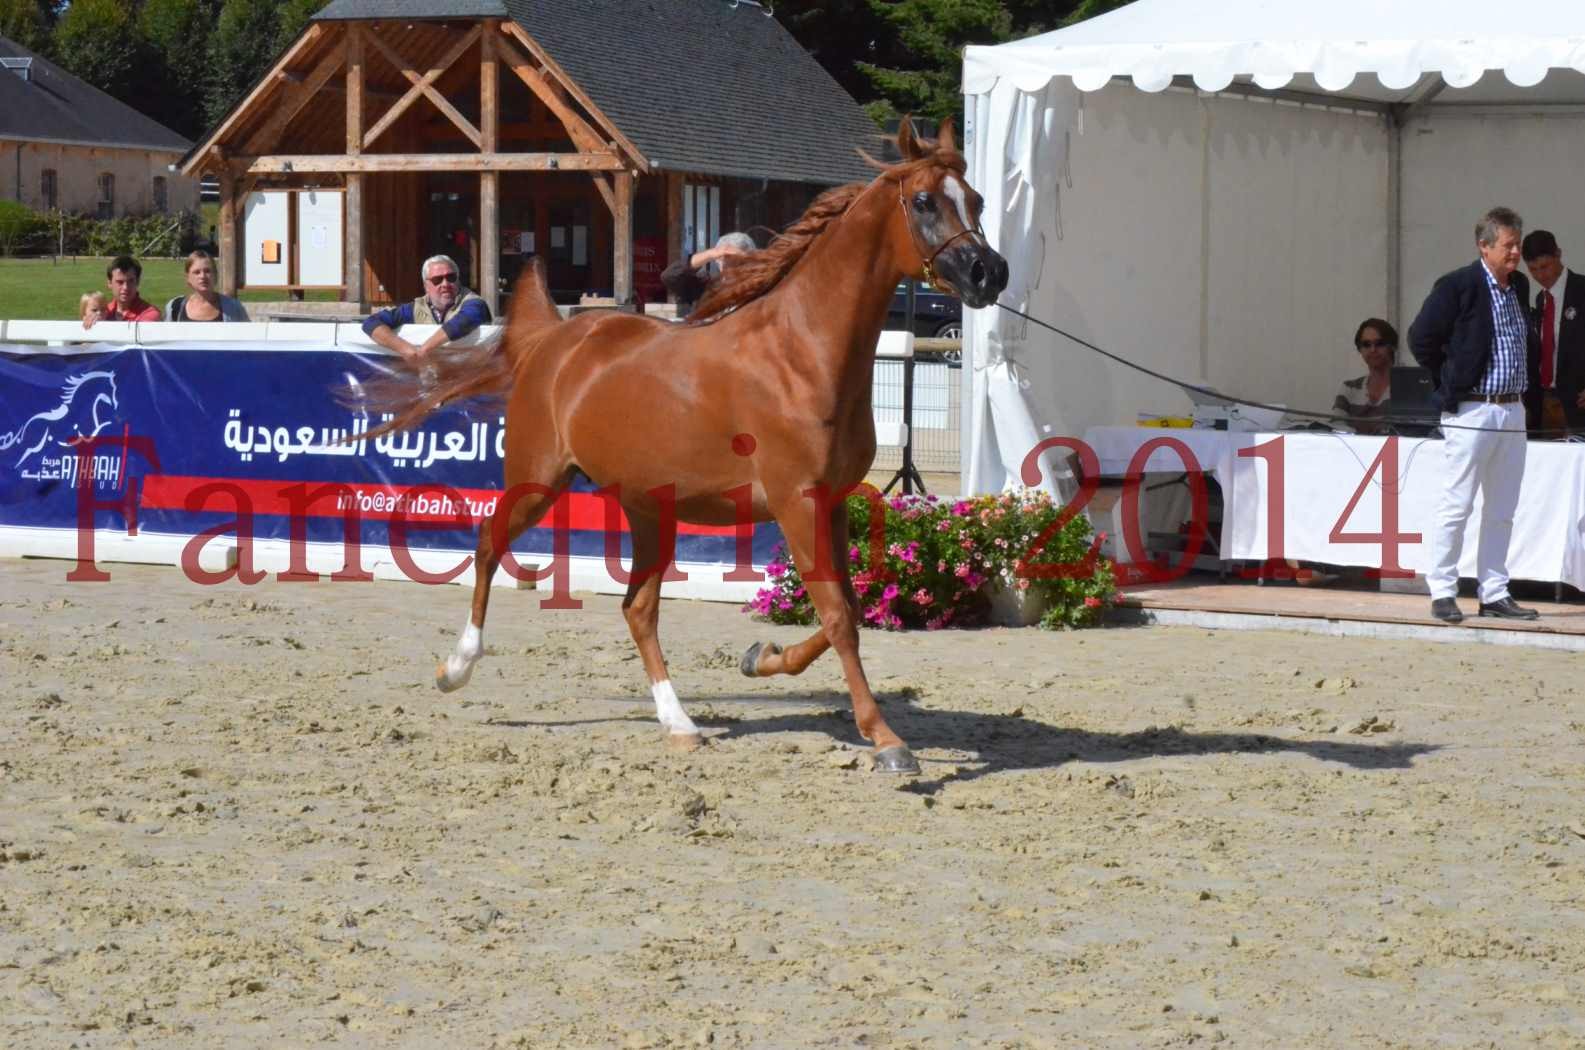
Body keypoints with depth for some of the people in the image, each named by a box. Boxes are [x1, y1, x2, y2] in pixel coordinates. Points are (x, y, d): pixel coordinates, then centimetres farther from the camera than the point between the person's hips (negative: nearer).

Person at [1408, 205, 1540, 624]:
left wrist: (1520, 381, 15)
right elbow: (1421, 338, -9)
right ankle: (1442, 593, 1)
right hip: (1471, 412, -7)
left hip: (1512, 412, 7)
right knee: (1457, 505, -4)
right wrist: (1450, 385, -2)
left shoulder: (1520, 286, 11)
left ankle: (1495, 594, 14)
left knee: (1501, 510, 9)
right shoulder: (1457, 286, -10)